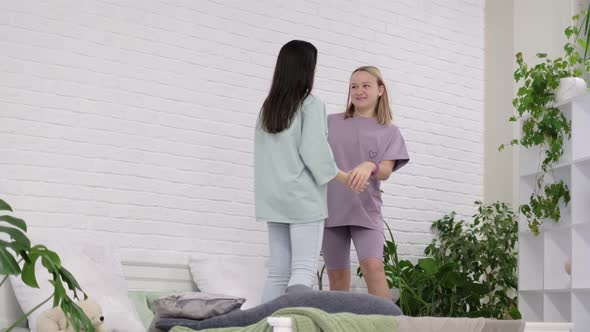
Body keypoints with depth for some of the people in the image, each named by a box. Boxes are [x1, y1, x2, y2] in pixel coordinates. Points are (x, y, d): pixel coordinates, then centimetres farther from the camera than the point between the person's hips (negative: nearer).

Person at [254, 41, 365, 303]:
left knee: (278, 272, 5)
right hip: (303, 197, -6)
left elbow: (264, 155, 11)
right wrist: (346, 179, 0)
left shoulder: (268, 107, 13)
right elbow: (314, 152, -10)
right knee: (303, 271, -8)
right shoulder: (310, 104, -5)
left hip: (273, 198, 6)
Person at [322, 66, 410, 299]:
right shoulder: (331, 123, 11)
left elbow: (385, 172, -5)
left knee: (373, 266, -20)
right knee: (337, 276, 3)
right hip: (330, 208, 2)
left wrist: (370, 166, -28)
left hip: (365, 209, -2)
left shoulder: (389, 132, 8)